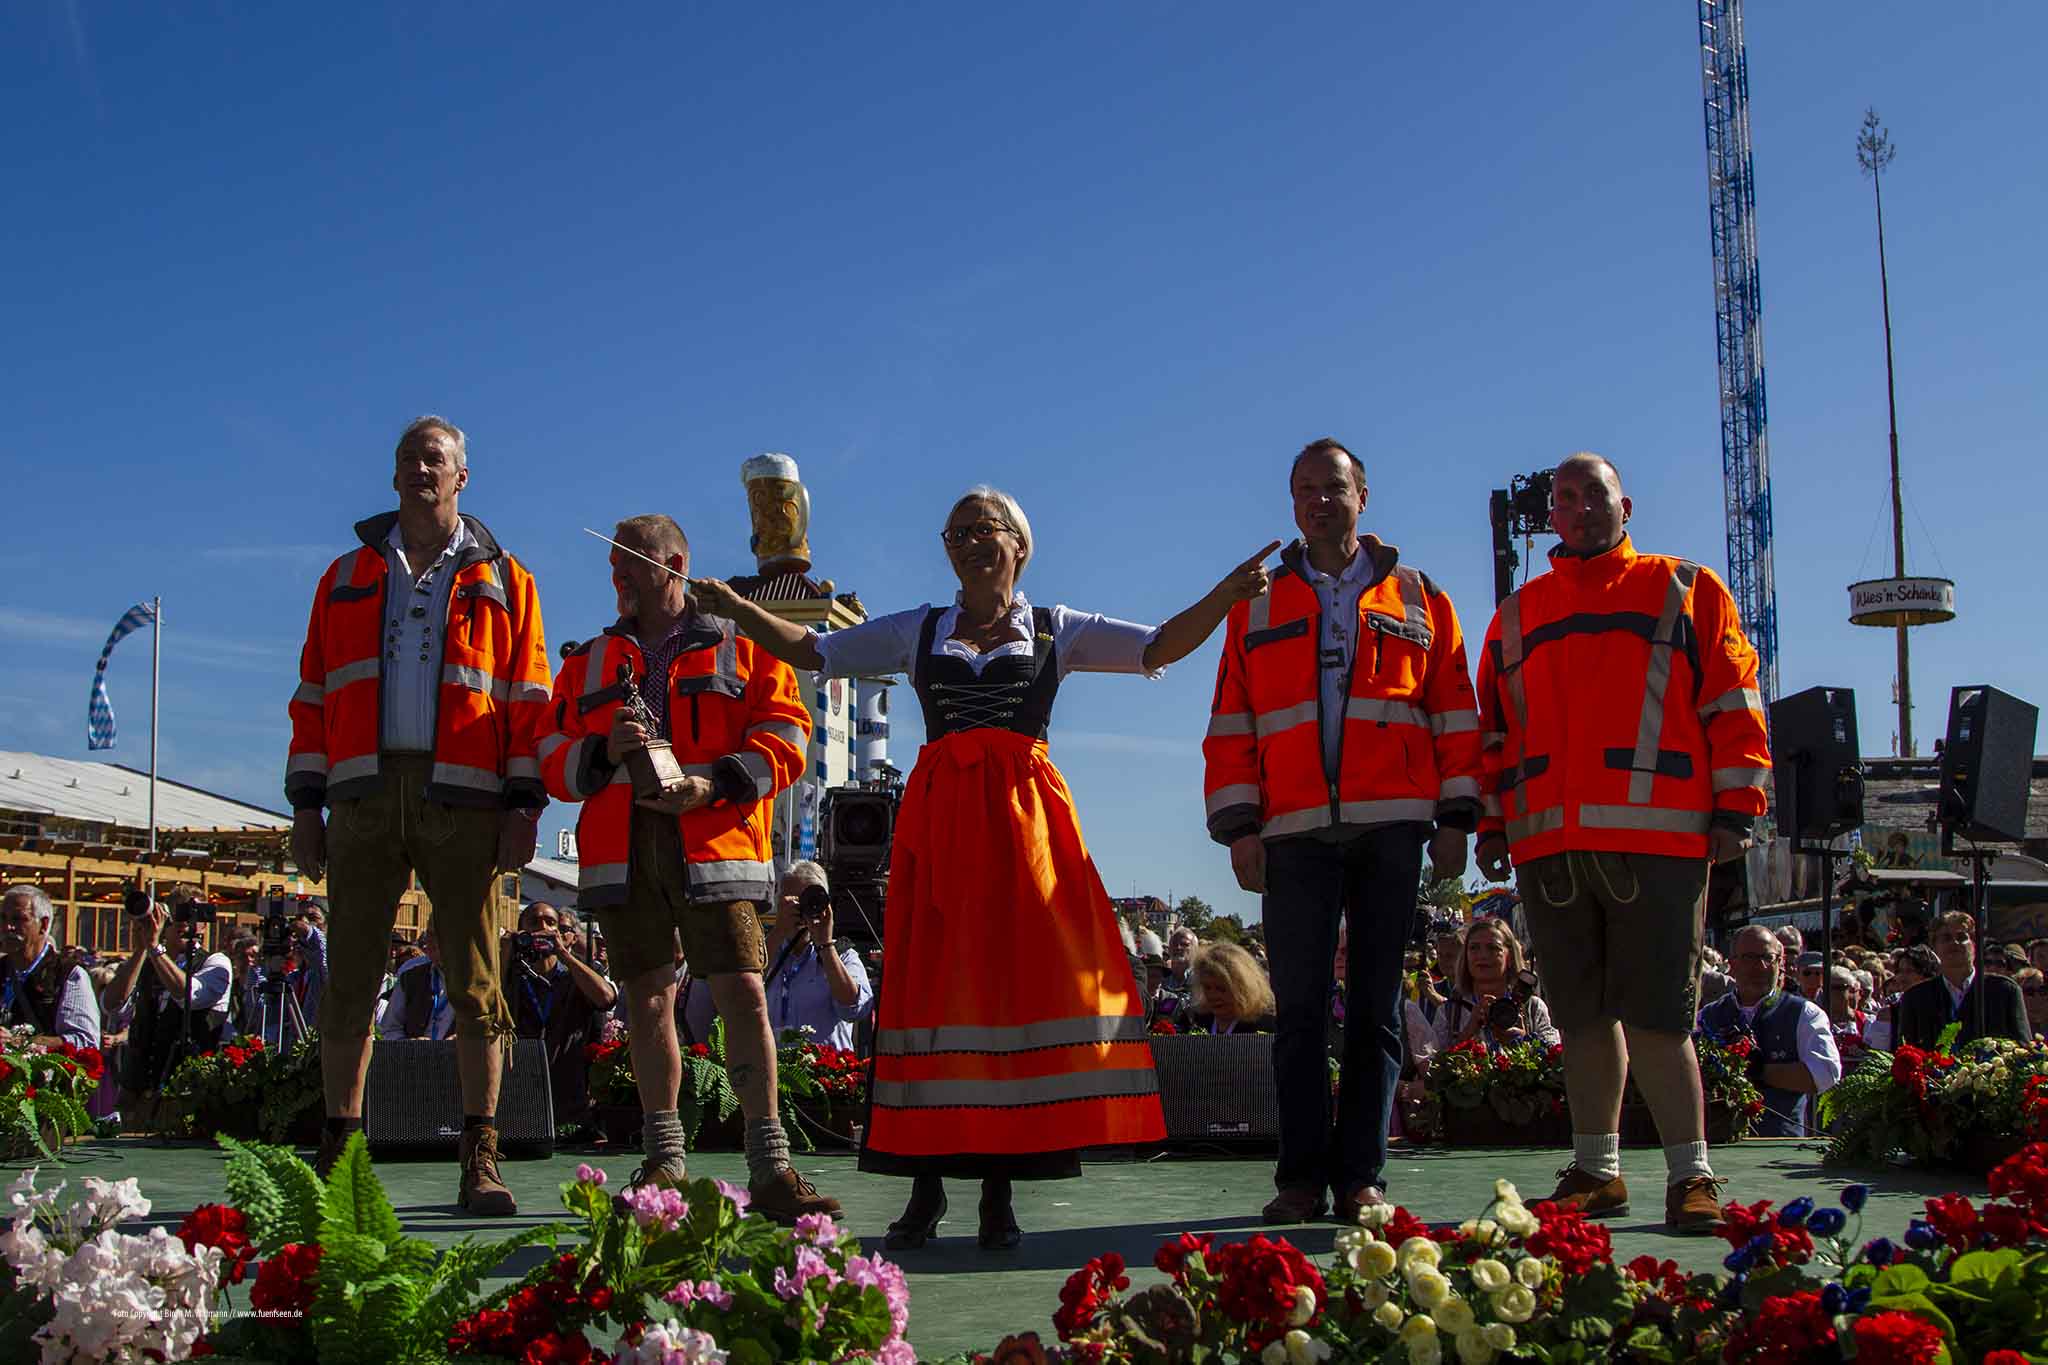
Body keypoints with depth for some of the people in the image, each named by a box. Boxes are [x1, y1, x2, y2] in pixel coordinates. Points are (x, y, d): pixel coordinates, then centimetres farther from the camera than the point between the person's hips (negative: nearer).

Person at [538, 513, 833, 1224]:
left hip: (713, 842, -3)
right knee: (648, 998, 5)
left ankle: (770, 1167, -9)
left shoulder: (739, 647, 9)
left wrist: (713, 782, -15)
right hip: (623, 848, 4)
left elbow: (784, 732, 0)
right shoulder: (590, 660, 20)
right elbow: (551, 753, 14)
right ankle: (664, 1162, 16)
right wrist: (602, 750, -9)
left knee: (743, 993, -11)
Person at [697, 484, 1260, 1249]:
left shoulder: (1056, 631, 12)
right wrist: (739, 609, 2)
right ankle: (926, 1187, 2)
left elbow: (1162, 647, 5)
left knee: (1021, 979, -7)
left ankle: (999, 1191, 0)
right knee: (932, 981, -4)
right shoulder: (918, 632, 16)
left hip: (1024, 814, -1)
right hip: (937, 816, 1)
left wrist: (1227, 594, -9)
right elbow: (810, 651, 16)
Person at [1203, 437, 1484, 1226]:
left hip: (1391, 831, 0)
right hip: (1296, 834, 0)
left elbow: (1455, 715, 10)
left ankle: (1361, 1176, 6)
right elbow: (1231, 726, 8)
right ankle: (1302, 1177, 4)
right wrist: (1239, 828, -1)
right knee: (1299, 1008, -1)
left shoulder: (1419, 600, 13)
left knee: (1375, 1007, 2)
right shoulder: (1258, 607, 14)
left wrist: (1456, 818, 1)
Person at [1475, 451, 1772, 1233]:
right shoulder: (1517, 617, 20)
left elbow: (1733, 704, 5)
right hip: (1547, 846, 4)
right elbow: (1494, 730, 21)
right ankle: (1596, 1170, 16)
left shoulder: (1686, 592, 10)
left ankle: (1690, 1175, 4)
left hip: (1657, 837, -4)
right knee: (1582, 1016, 8)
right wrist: (1492, 824, 13)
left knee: (1655, 1016, -6)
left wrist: (1735, 809, -4)